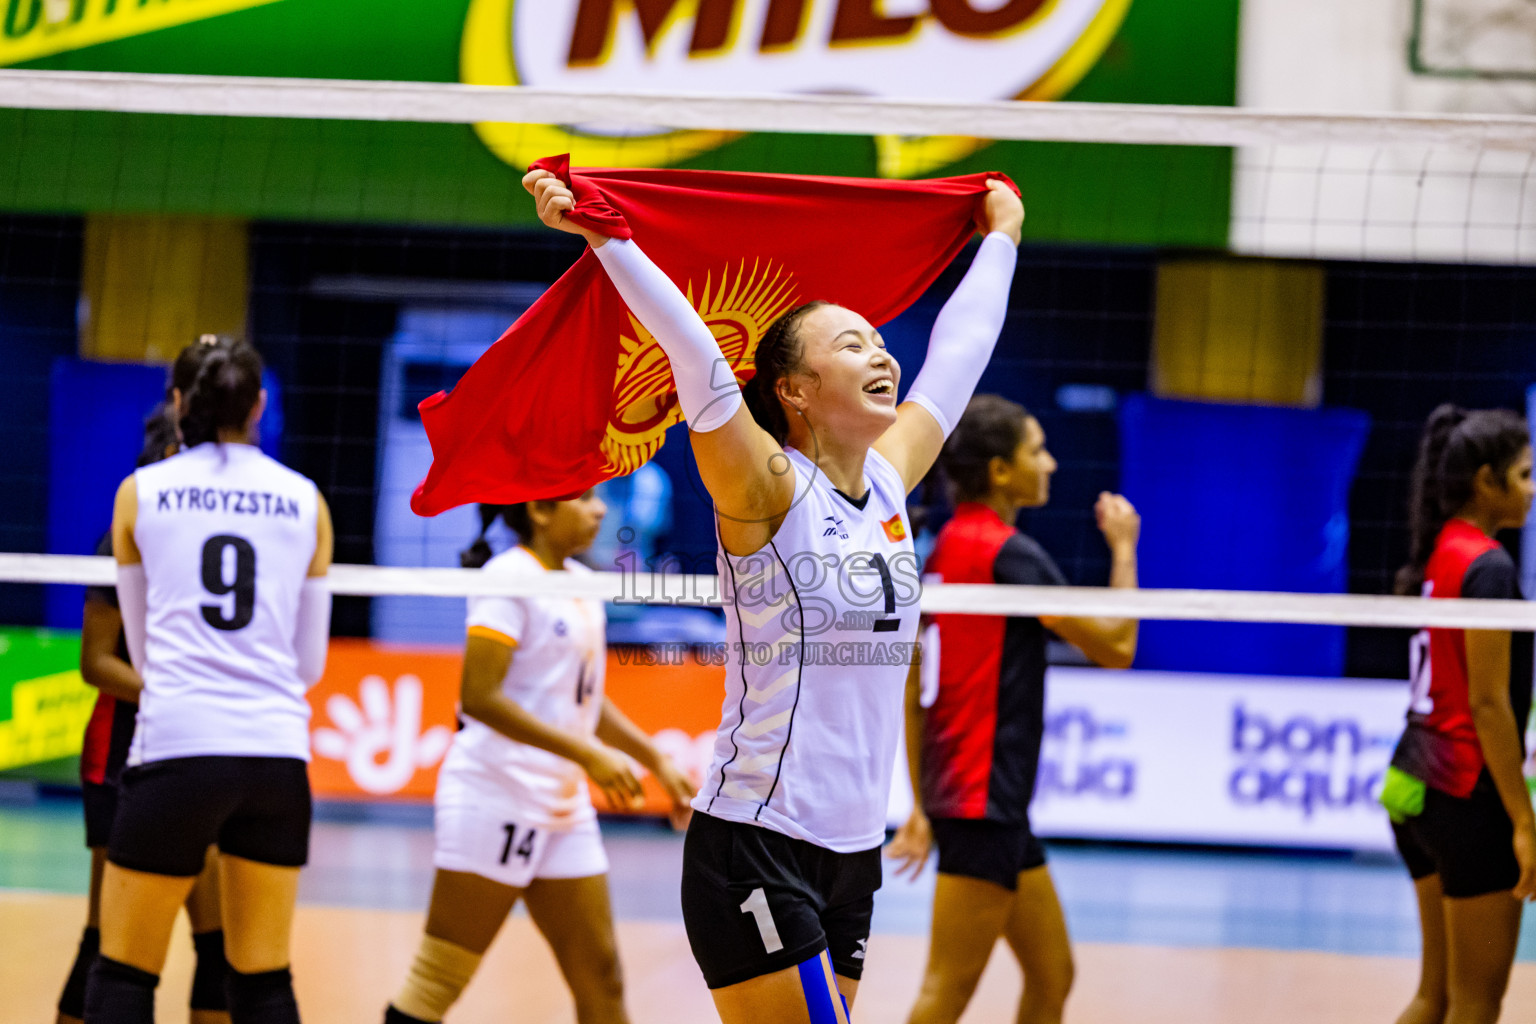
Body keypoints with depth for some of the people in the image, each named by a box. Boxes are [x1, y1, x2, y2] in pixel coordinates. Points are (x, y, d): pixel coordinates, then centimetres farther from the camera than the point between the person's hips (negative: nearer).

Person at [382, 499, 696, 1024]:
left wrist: (657, 761, 20)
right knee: (438, 981, -5)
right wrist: (586, 754, -23)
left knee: (600, 980, 7)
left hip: (565, 808, 8)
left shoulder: (582, 586, 14)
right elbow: (479, 698, -20)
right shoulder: (508, 578, -12)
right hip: (495, 798, -8)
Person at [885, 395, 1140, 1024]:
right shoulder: (1008, 552, -14)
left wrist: (924, 805, 19)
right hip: (984, 800, -10)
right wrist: (1124, 547, 2)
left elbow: (910, 696, 16)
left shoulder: (944, 551, 13)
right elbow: (1114, 648, -11)